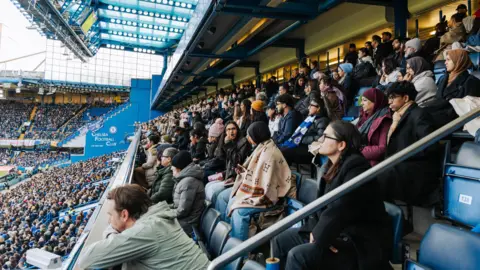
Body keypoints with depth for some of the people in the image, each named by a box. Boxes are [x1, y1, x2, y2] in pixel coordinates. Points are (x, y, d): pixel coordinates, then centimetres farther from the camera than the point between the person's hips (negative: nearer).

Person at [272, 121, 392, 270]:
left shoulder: (356, 167, -21)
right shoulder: (333, 166, 9)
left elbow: (340, 211, -28)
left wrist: (319, 235, -16)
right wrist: (315, 229, -10)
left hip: (360, 243, -9)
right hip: (337, 233, 9)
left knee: (297, 255, -24)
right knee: (280, 240, 5)